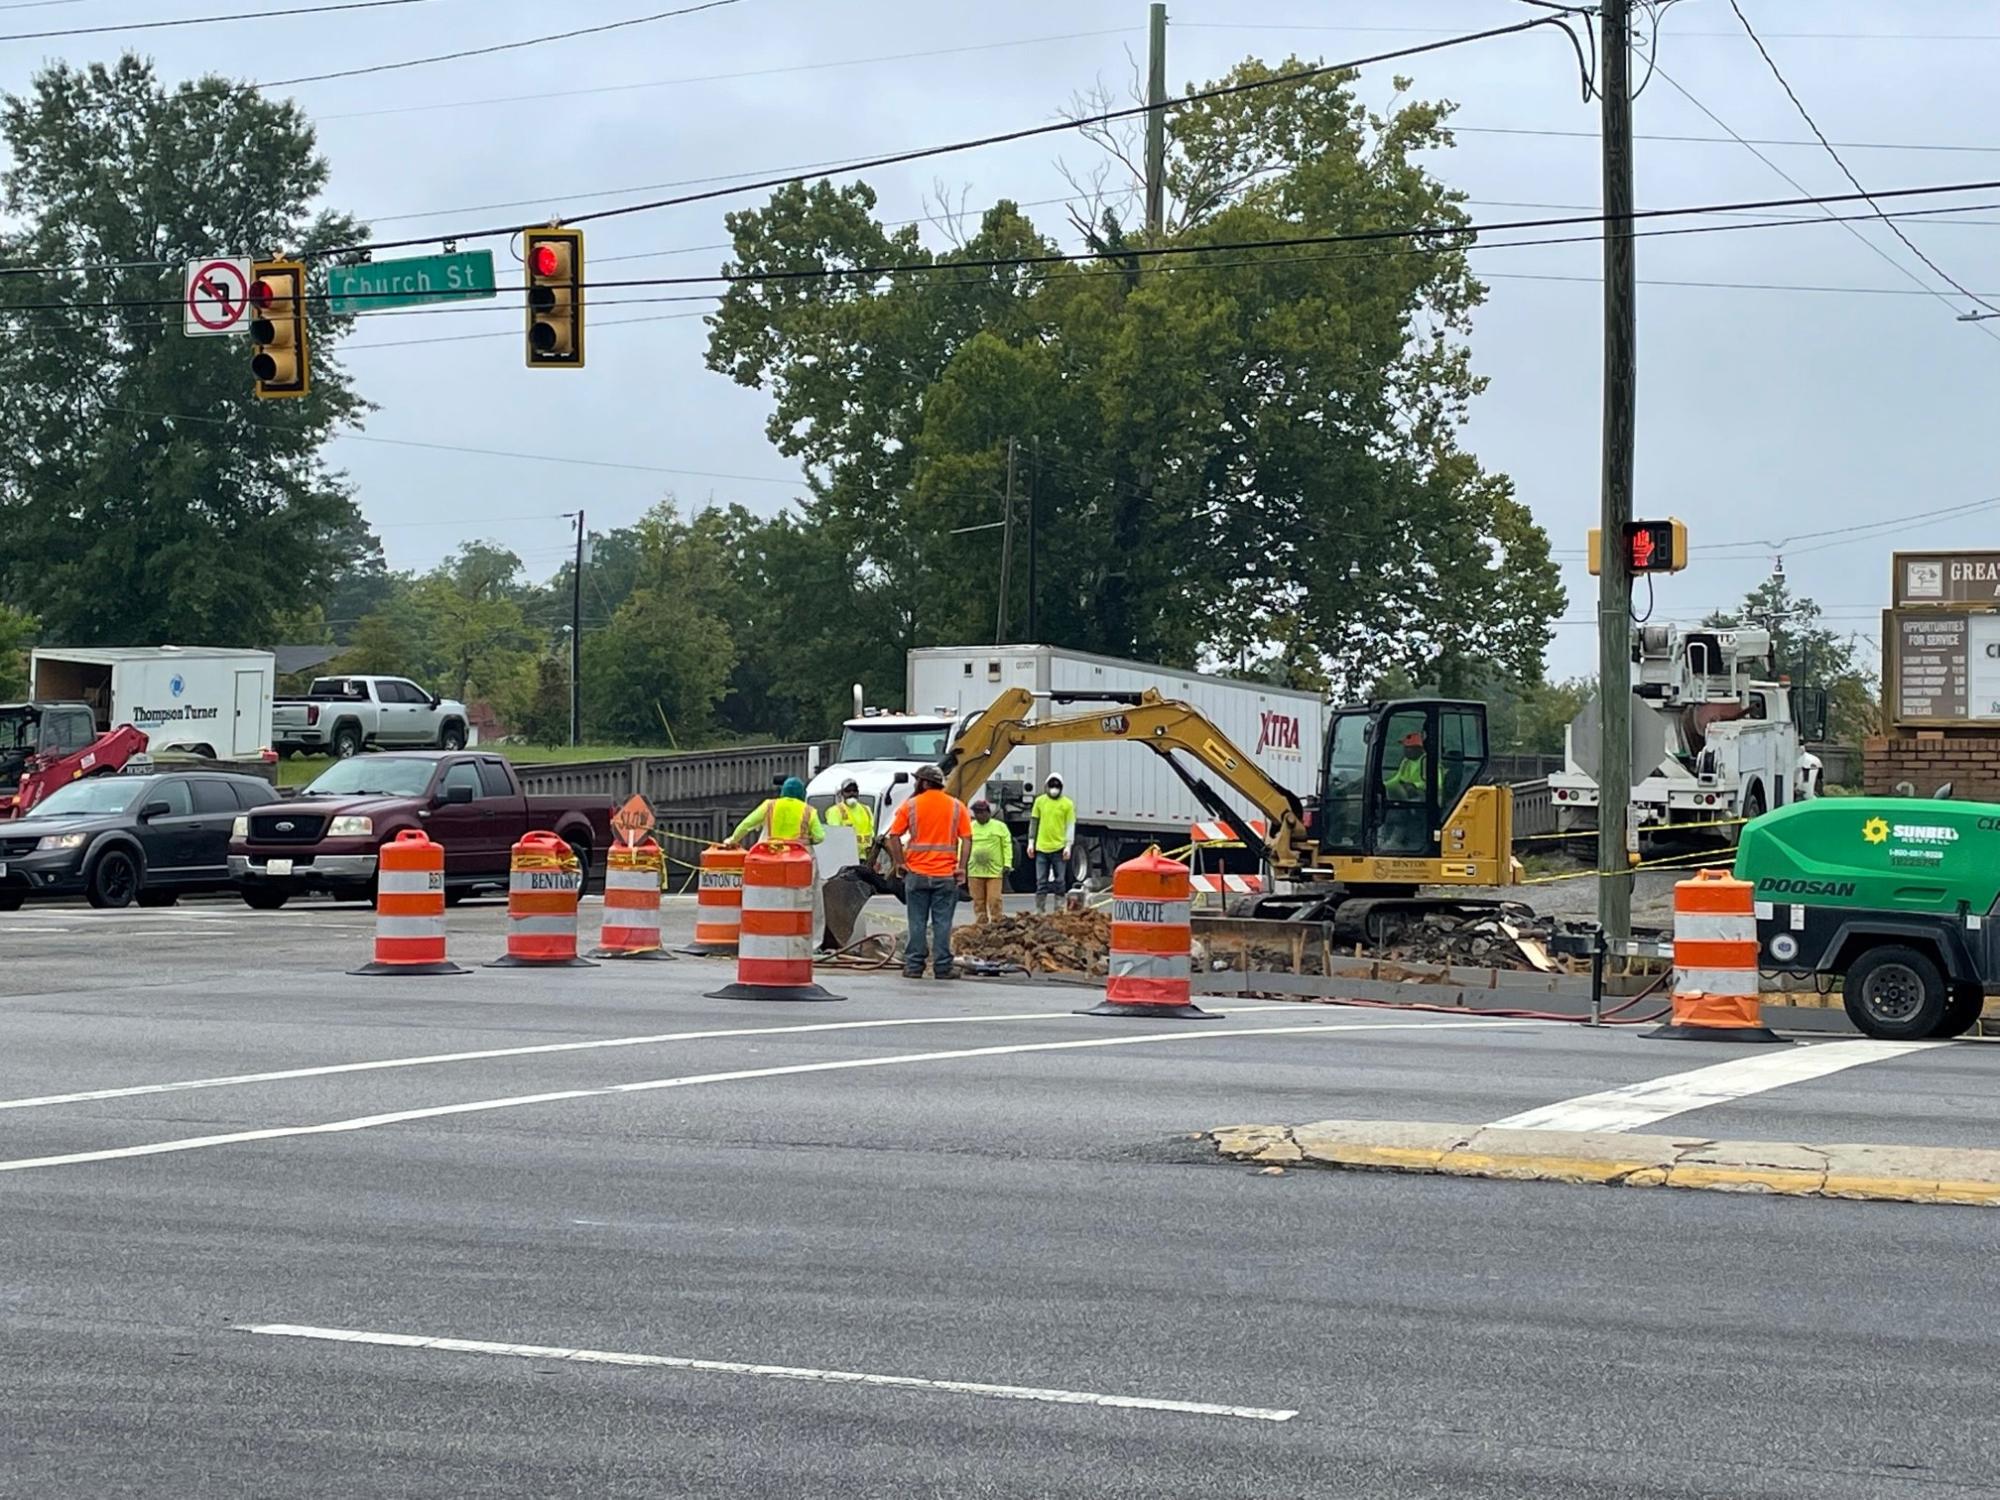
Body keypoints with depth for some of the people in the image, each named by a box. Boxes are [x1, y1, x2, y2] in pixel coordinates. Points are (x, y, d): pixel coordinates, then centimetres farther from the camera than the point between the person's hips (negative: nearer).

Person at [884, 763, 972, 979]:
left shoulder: (911, 805, 0)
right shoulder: (956, 806, 3)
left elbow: (894, 836, -3)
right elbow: (967, 839, -3)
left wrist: (900, 863, 2)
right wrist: (962, 867, -2)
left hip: (917, 874, 0)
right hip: (946, 875, 0)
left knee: (917, 922, 5)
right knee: (942, 922, 3)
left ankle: (914, 966, 6)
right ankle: (942, 967, 3)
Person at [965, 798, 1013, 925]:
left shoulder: (1000, 827, 4)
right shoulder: (970, 827, 9)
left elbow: (1007, 846, 2)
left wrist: (1007, 864, -4)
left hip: (994, 871, -2)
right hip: (975, 871, 2)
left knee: (994, 900, -5)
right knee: (978, 900, 4)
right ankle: (981, 923, 11)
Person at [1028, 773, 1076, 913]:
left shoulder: (1067, 804, -1)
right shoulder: (1040, 801, 6)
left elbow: (1070, 826, -1)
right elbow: (1033, 822, 11)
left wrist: (1068, 845, -9)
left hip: (1059, 848, -2)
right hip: (1041, 848, 2)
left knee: (1060, 881, 4)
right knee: (1041, 882, 4)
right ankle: (1039, 910, 6)